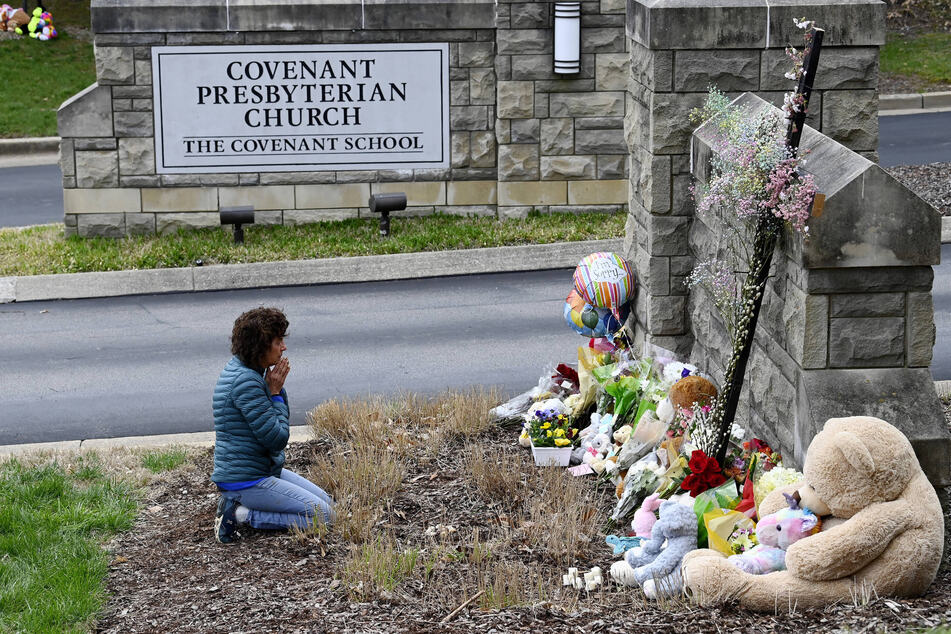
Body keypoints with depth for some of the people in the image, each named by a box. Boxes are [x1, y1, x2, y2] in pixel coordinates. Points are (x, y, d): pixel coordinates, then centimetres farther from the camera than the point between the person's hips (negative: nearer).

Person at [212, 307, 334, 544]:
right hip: (245, 480, -10)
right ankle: (240, 514, -7)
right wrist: (275, 392, -12)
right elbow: (277, 439, -21)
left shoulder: (239, 369, 9)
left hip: (264, 469, 10)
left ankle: (238, 505, 10)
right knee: (323, 515, -11)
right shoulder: (246, 382, -23)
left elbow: (279, 426, 15)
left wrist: (277, 389, -1)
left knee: (326, 502, 15)